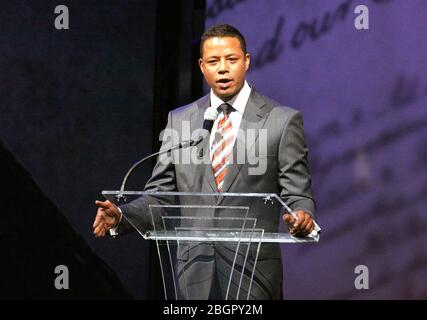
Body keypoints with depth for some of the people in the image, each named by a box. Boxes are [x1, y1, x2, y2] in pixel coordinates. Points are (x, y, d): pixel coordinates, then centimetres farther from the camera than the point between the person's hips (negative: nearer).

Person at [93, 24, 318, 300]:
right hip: (195, 273, 3)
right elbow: (160, 193, 10)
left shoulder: (283, 121, 0)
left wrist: (302, 217, -24)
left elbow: (297, 195, -2)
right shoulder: (179, 121, 10)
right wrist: (120, 216, -8)